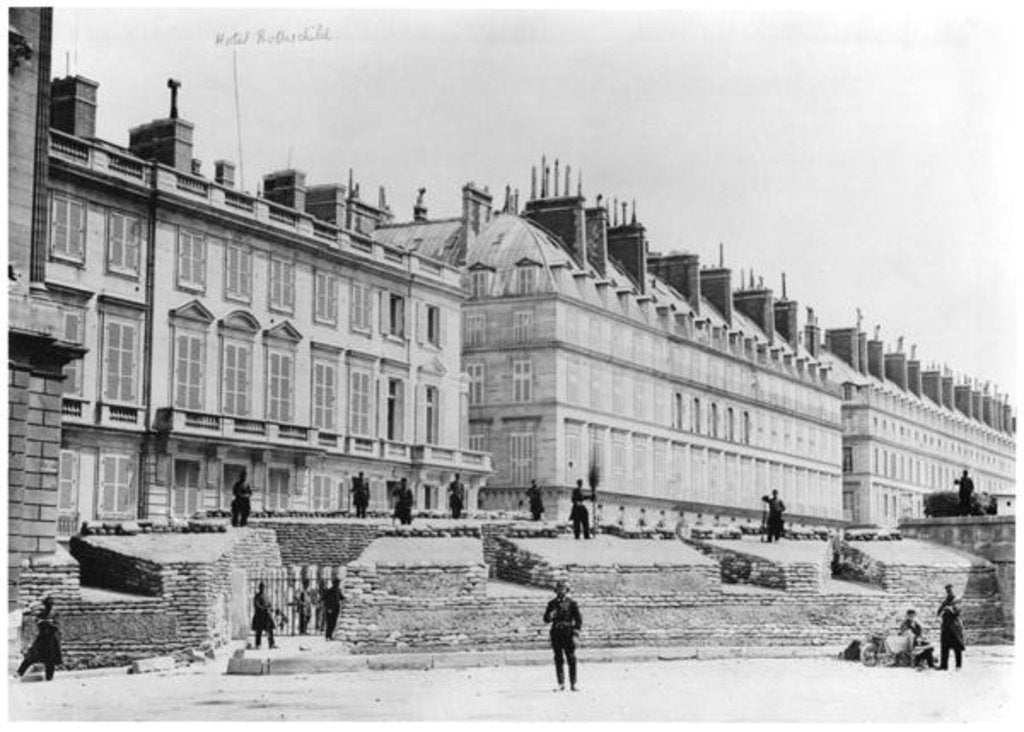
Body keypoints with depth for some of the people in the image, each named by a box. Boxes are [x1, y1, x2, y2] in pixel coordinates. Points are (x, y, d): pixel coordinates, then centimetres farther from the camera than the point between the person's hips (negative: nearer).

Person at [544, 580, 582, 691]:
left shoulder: (572, 603, 2)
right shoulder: (552, 604, 11)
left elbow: (579, 619, 1)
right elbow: (546, 619, 12)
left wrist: (575, 633, -9)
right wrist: (550, 616, -12)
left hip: (568, 633, -2)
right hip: (556, 634, 2)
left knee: (571, 659, -4)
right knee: (559, 660, 2)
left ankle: (573, 684, 0)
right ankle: (561, 684, 6)